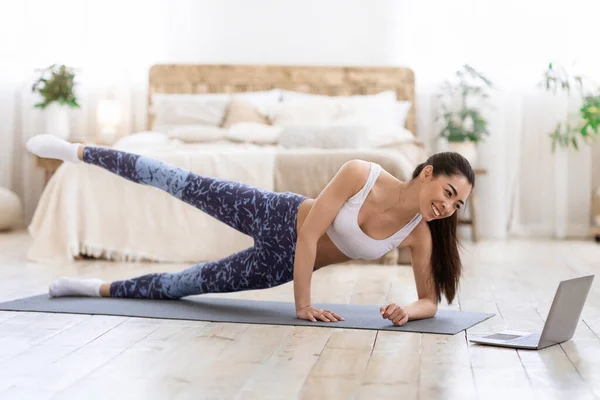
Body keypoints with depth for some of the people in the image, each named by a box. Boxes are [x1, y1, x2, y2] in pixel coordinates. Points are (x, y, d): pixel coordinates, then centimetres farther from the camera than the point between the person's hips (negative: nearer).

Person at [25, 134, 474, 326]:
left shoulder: (421, 234, -20)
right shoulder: (359, 174, -30)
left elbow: (430, 299, -12)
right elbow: (308, 234, -28)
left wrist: (408, 309, -35)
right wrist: (303, 305, -31)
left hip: (285, 263, 3)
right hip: (278, 216, -2)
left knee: (182, 285, 12)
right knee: (179, 183, 8)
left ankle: (99, 288, 37)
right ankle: (77, 151, 31)